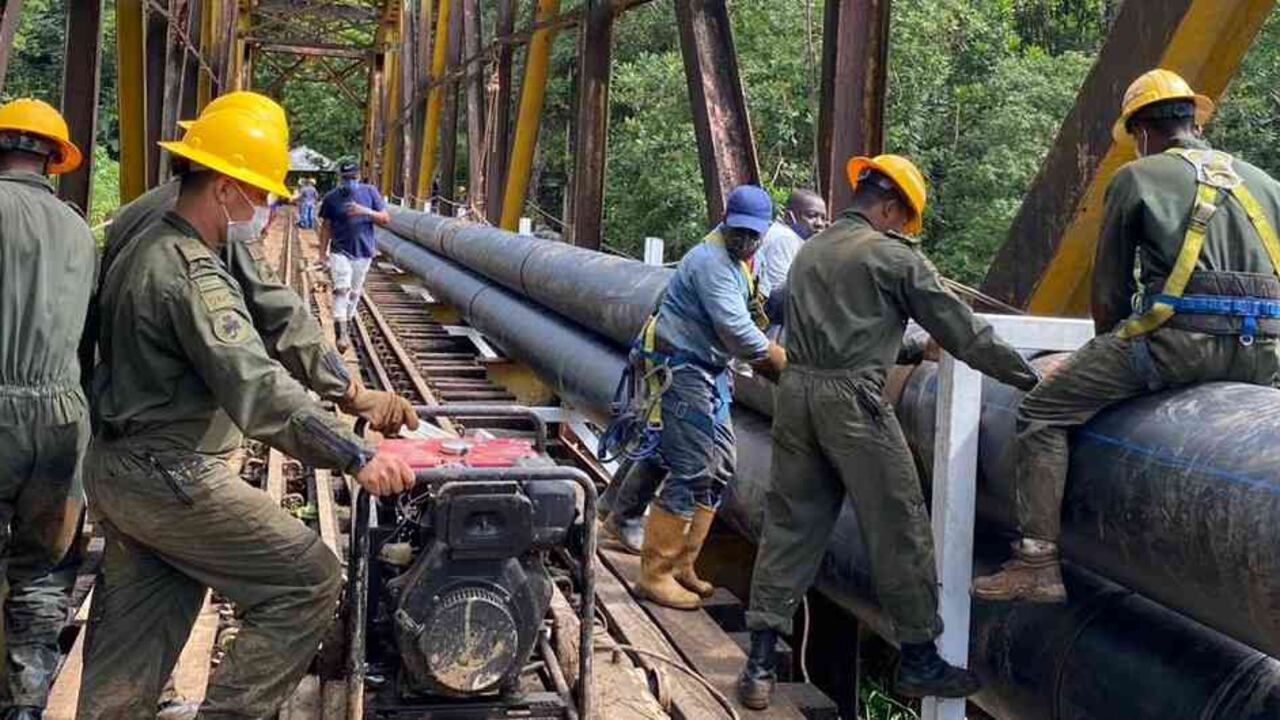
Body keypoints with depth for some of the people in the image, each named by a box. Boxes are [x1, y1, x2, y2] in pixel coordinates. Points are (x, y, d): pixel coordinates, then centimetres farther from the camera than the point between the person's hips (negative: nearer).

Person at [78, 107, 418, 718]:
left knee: (131, 645, 16)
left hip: (117, 466, 10)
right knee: (309, 581, -5)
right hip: (171, 479, -10)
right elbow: (256, 386, -30)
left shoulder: (145, 249, 13)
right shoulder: (192, 272, -20)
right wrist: (356, 457, -34)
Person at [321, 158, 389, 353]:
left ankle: (346, 327, 31)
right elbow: (326, 227, 4)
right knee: (341, 289, -16)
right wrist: (323, 252, -1)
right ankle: (341, 334, -21)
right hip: (340, 251, -2)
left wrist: (365, 211, -17)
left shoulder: (370, 192, 1)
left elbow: (385, 219, 0)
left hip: (363, 252, 2)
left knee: (354, 292, 13)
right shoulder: (331, 198, -1)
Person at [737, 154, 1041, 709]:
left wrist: (912, 350, 32)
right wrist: (1024, 375, 9)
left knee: (789, 523, 9)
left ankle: (760, 663, 8)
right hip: (850, 398, -7)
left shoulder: (808, 252, 18)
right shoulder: (894, 256, -3)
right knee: (898, 528, 4)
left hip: (795, 390, 7)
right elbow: (961, 328, 0)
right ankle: (918, 660, 12)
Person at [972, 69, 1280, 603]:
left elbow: (1109, 289, 11)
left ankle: (1037, 565, -4)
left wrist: (1111, 353, 27)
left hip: (1179, 336, -5)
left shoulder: (1137, 178, 9)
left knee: (1043, 414, 4)